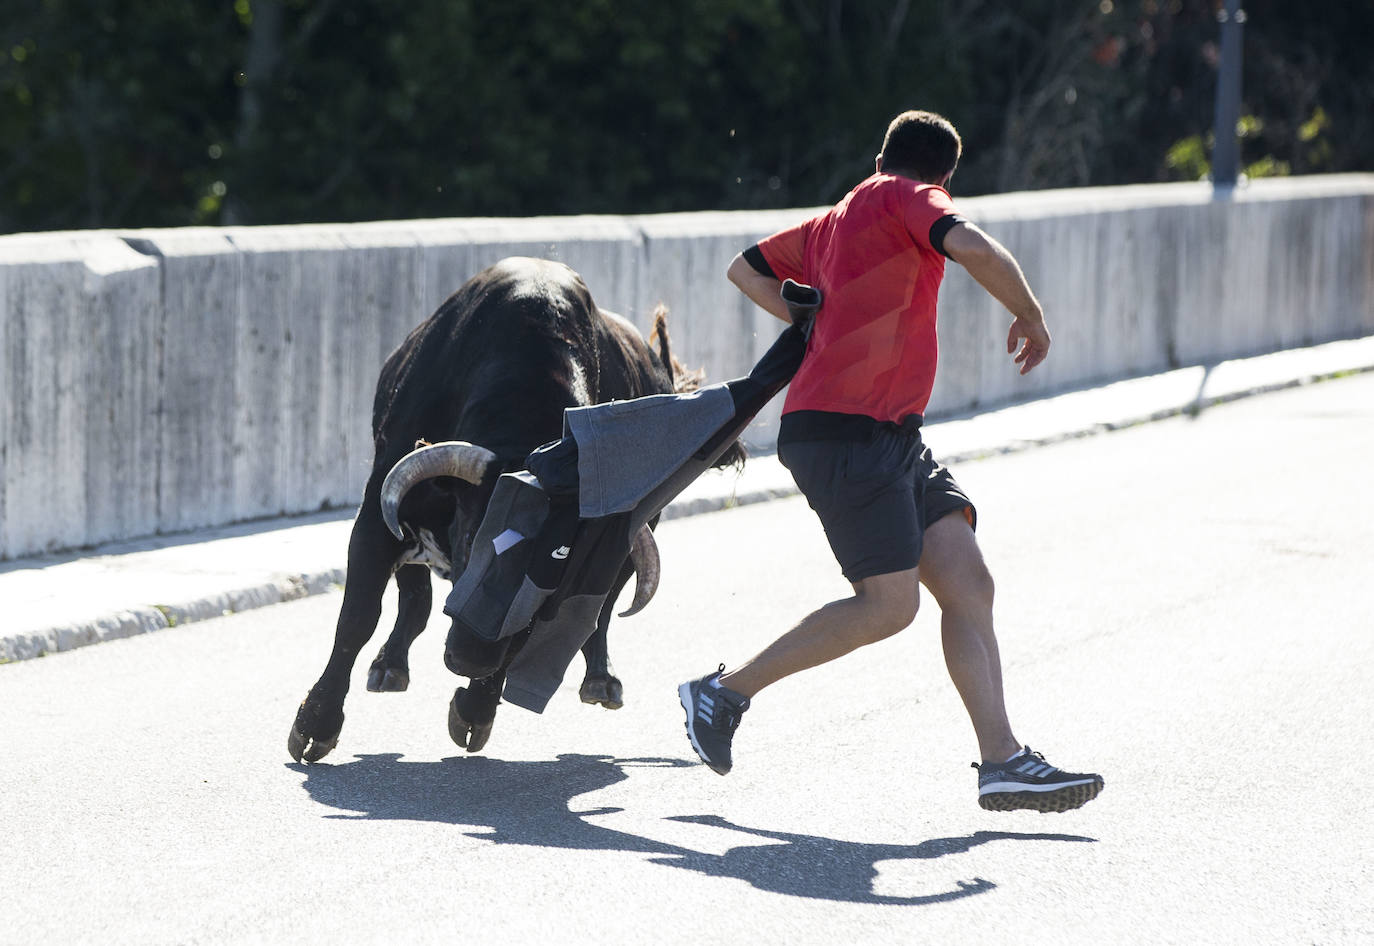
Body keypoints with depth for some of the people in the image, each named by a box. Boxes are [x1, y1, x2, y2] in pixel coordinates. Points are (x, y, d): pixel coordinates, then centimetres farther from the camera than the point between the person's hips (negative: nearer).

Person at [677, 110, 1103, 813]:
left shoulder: (833, 221, 23)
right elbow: (974, 249, -21)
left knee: (967, 583, -1)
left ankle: (1002, 762, -8)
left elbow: (745, 269, 34)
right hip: (847, 431, -10)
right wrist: (1030, 316, -5)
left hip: (891, 434, 10)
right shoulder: (908, 199, -2)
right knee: (889, 605, -12)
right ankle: (726, 691, 1)